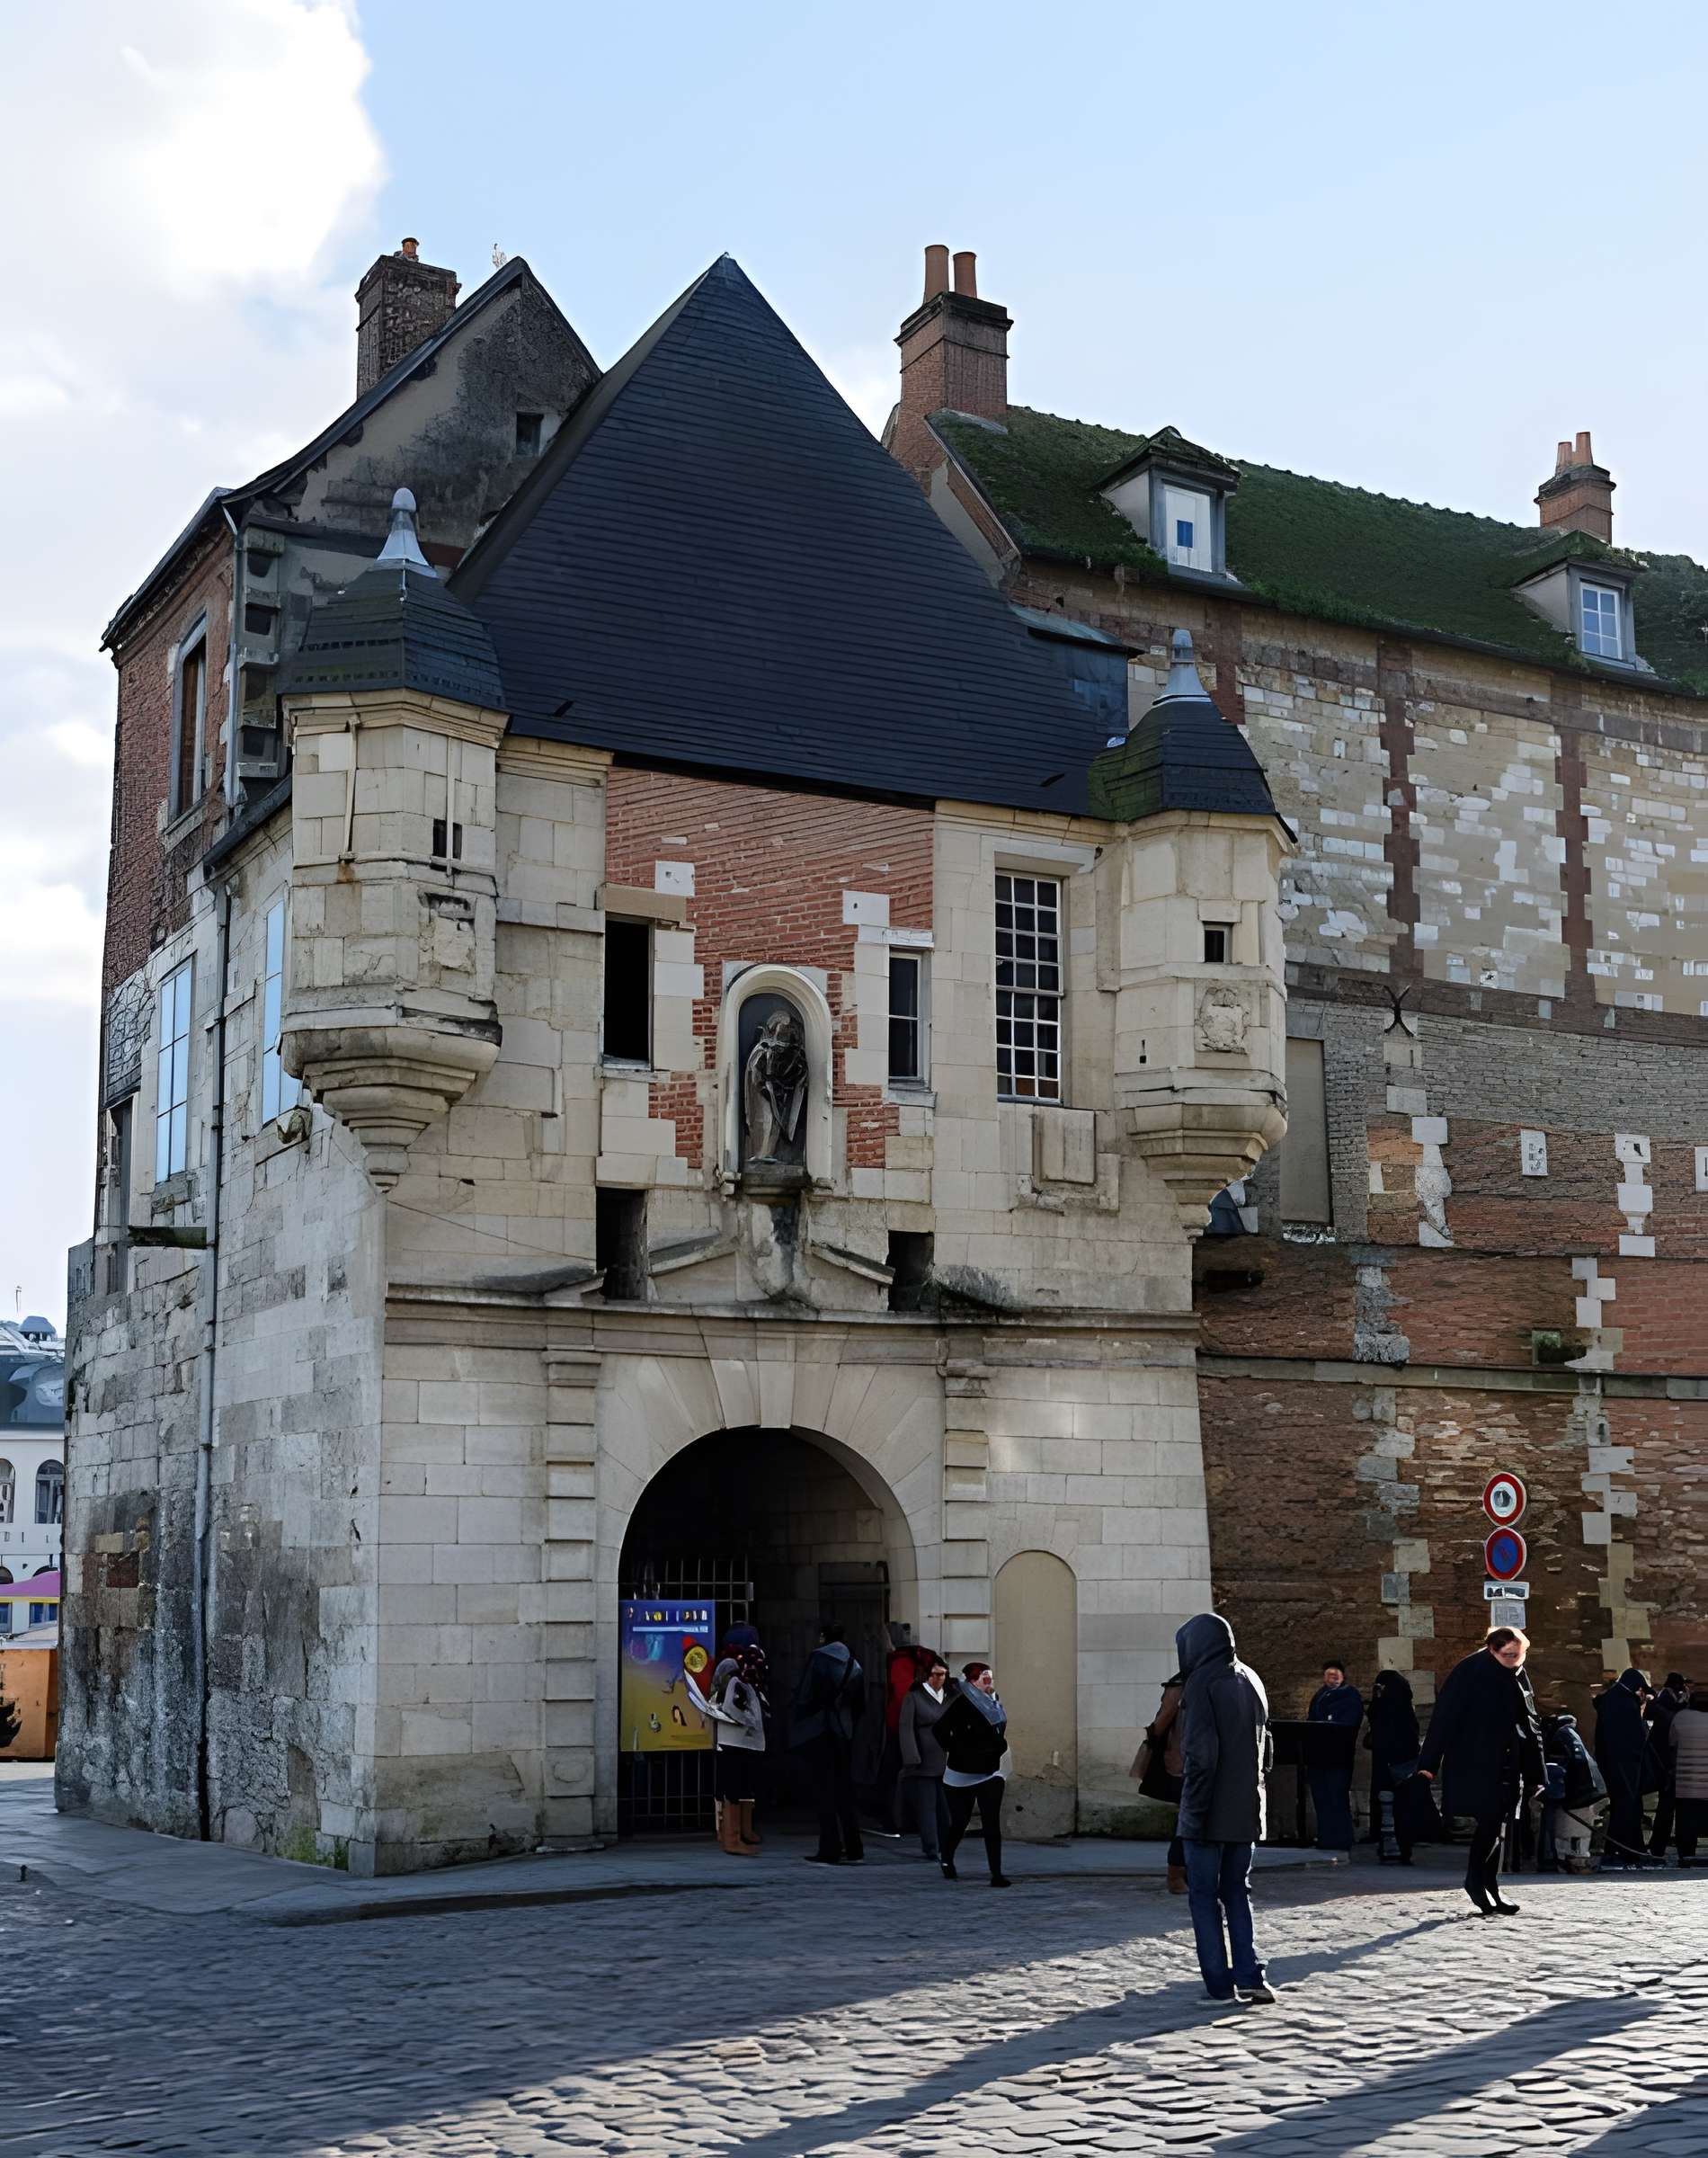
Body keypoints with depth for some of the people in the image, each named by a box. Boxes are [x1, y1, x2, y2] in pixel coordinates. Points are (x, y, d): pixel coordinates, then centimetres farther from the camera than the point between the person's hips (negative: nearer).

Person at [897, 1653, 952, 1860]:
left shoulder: (950, 1698, 14)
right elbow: (906, 1728, -5)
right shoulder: (913, 1696, 0)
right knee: (926, 1805, -6)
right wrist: (913, 1759, -13)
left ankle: (944, 1848, 9)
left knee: (944, 1806, 2)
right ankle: (931, 1848, -5)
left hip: (945, 1763, 4)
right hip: (923, 1764, -4)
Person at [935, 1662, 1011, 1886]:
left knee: (992, 1824, -9)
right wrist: (954, 1752, -12)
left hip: (990, 1774, 4)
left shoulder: (995, 1706, 6)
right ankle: (947, 1861, 36)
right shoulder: (961, 1704, -14)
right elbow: (941, 1729, -19)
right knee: (959, 1823, 9)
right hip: (961, 1775, -4)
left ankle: (996, 1874, -11)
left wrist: (996, 1753, 7)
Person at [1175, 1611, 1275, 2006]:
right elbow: (1266, 1749, 16)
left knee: (1204, 1896, 4)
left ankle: (1219, 1983, 4)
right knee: (1236, 1892, 16)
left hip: (1209, 1812, -7)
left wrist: (1193, 1811, -15)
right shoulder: (1251, 1682, 10)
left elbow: (1201, 1755, -19)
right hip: (1246, 1812, 7)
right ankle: (1249, 1976, 7)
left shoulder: (1201, 1683, -14)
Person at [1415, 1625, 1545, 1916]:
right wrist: (1428, 1762, -18)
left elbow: (1530, 1727, 17)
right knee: (1490, 1823, -12)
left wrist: (1536, 1773, 13)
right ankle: (1476, 1880, 4)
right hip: (1475, 1767, -7)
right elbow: (1445, 1717, -13)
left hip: (1507, 1768, 7)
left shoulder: (1518, 1677, 11)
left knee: (1498, 1828, 8)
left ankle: (1489, 1888, 16)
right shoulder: (1469, 1672, -9)